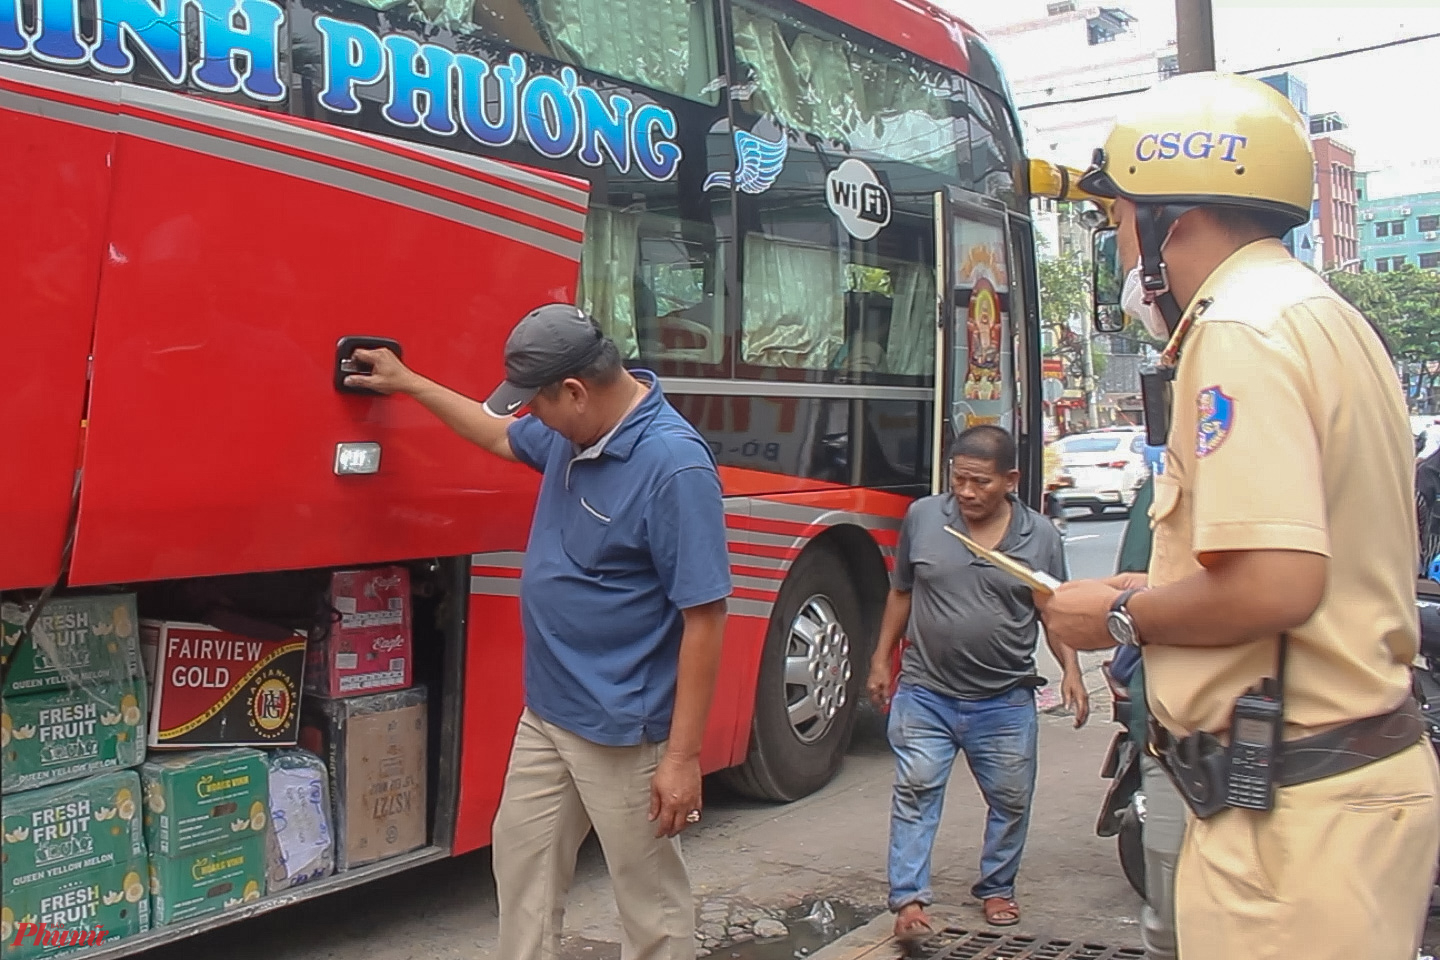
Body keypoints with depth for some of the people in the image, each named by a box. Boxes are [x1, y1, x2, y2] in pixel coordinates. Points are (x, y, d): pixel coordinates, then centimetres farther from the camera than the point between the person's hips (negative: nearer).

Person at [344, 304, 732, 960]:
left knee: (651, 905, 6)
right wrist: (408, 383, 30)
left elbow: (704, 617, -24)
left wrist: (682, 757, -23)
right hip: (546, 711, 9)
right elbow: (500, 434, 27)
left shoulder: (675, 464, -24)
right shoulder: (571, 432, 3)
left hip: (622, 733, -9)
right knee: (522, 859, 21)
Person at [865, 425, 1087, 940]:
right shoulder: (922, 517, -2)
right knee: (915, 793, -4)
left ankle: (996, 887, 32)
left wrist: (1071, 671, -5)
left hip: (1005, 701, 1)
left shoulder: (1040, 535, -2)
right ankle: (908, 898, 2)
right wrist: (881, 660, 10)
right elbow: (901, 593, 9)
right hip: (924, 694, -1)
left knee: (1011, 801, 12)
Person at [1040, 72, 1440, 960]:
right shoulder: (1327, 317, 15)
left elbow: (1276, 582, -27)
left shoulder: (1243, 328, -16)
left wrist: (1122, 615, -10)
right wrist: (1161, 595, 15)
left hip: (1294, 808, -10)